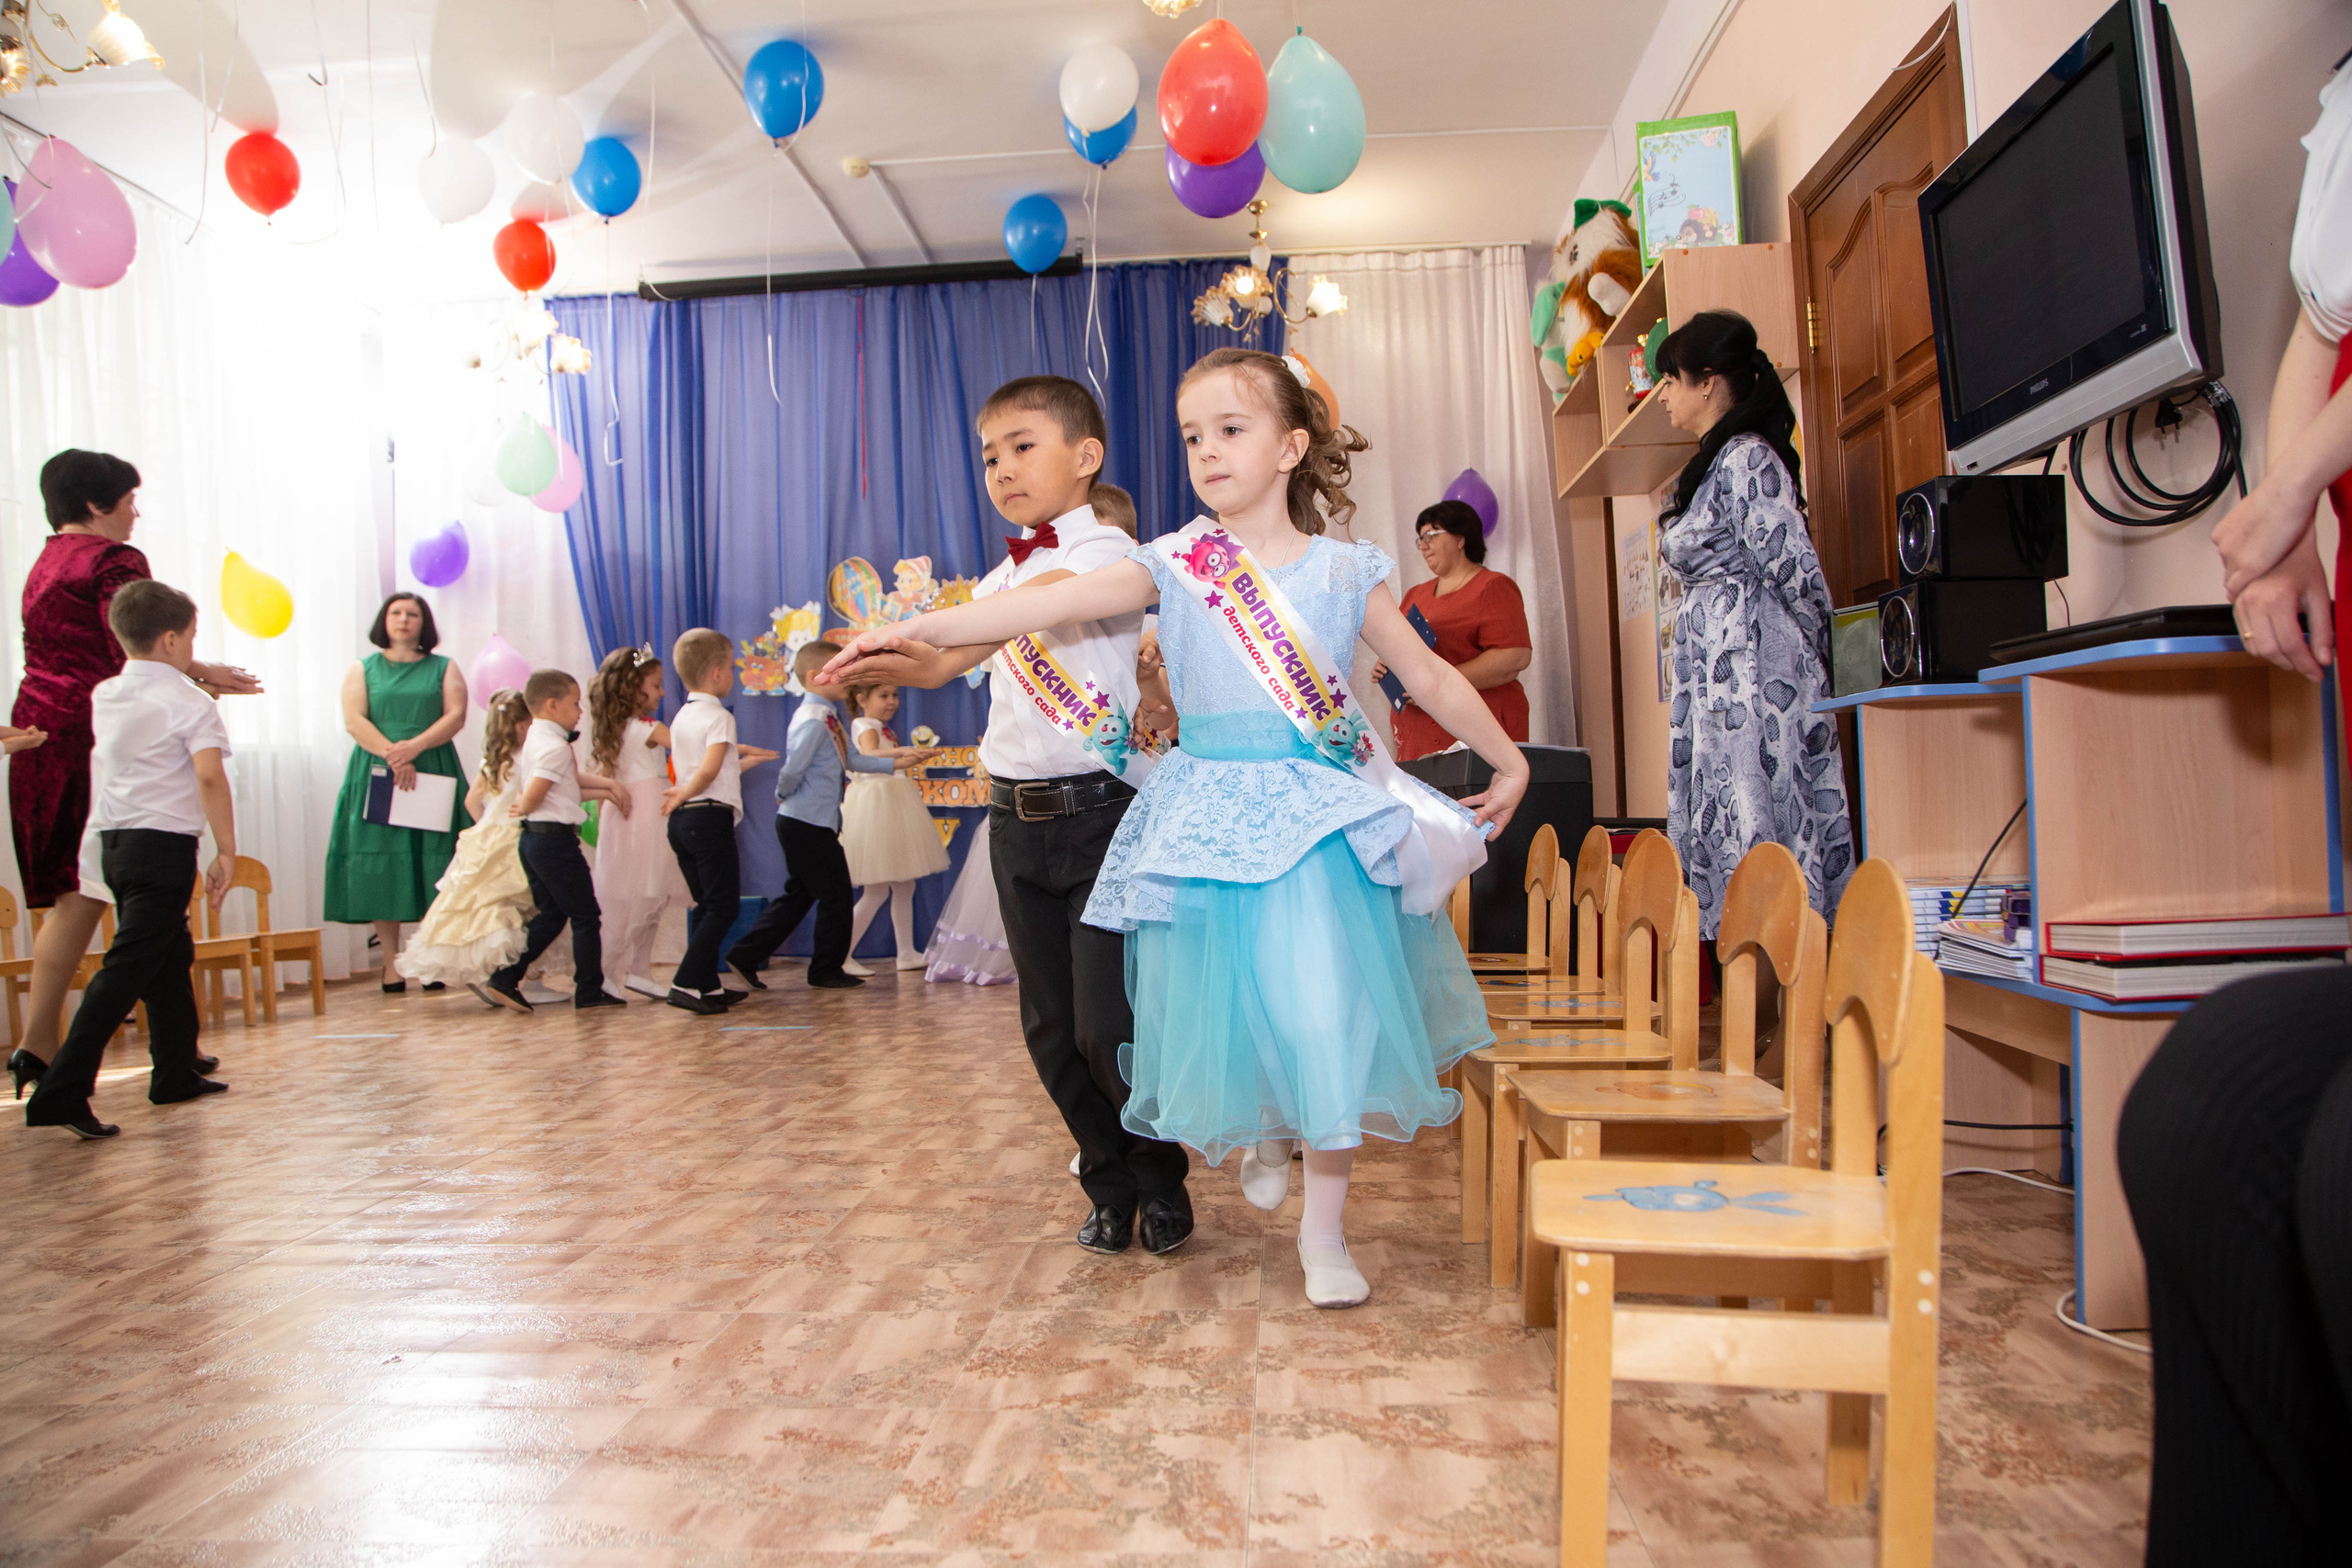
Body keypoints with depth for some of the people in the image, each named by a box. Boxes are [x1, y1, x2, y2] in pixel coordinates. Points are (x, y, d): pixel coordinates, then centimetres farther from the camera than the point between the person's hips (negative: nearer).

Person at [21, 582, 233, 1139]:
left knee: (171, 953, 20)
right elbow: (209, 776, -22)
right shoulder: (190, 703, -9)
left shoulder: (103, 696, 11)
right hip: (165, 843, -8)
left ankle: (177, 1072, 30)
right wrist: (226, 850, -19)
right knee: (126, 968, -8)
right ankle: (62, 1093, -12)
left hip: (111, 843, 8)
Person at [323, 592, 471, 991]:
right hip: (377, 775, 0)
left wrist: (414, 746, -16)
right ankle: (391, 963, 0)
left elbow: (456, 716, -1)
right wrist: (392, 755, -16)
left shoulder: (443, 667, 12)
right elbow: (353, 721, -1)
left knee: (434, 866, -5)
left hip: (434, 772, 0)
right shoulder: (363, 669, 12)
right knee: (381, 869, -4)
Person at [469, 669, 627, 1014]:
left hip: (532, 839, 10)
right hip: (556, 839, -10)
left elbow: (571, 778, 24)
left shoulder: (534, 739, 15)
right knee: (585, 915, 0)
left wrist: (607, 784, 15)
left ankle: (504, 979, 13)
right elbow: (533, 796, -22)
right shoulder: (555, 746, -17)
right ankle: (589, 992, 4)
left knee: (550, 915, 17)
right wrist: (521, 809, 0)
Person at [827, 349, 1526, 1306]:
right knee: (1222, 1006, 6)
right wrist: (918, 629, -20)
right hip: (1207, 815, 1)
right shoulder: (1175, 566, 2)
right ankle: (1261, 1134, 42)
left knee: (1327, 1016, -5)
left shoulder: (1343, 573, 4)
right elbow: (1051, 604, -10)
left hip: (1320, 814, 0)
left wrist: (1507, 758, 16)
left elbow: (1431, 677, 13)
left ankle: (1323, 1233, 13)